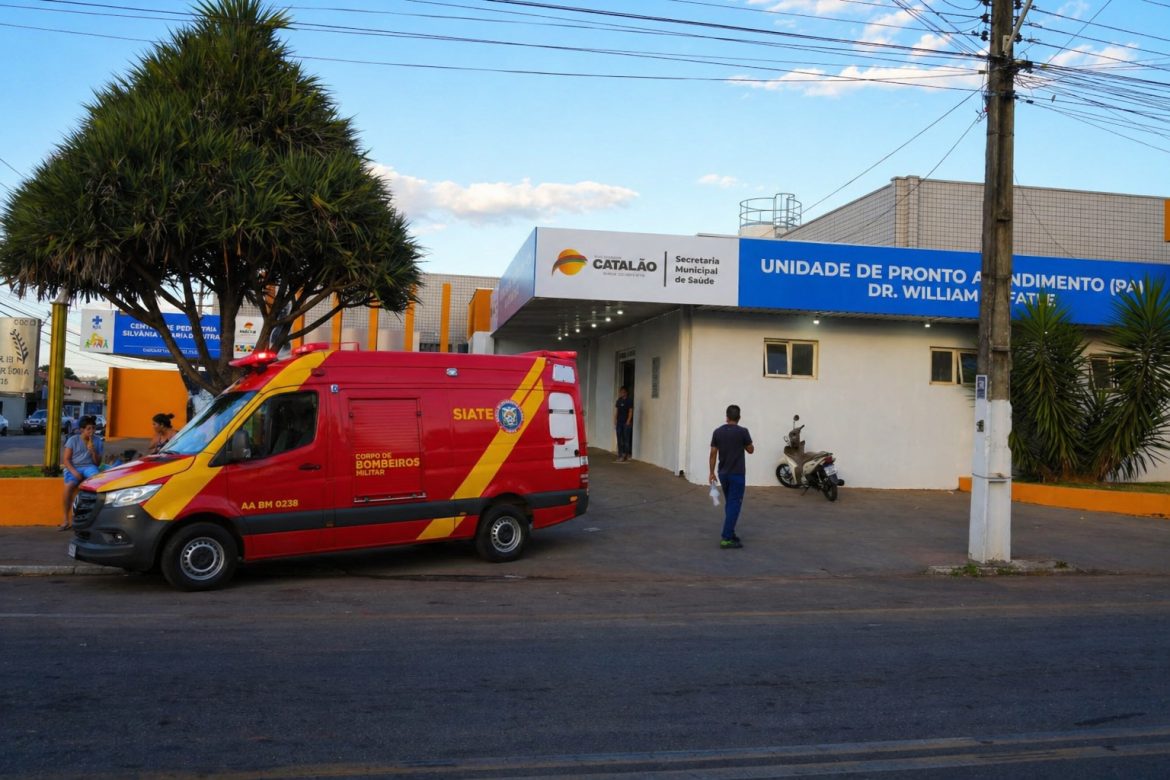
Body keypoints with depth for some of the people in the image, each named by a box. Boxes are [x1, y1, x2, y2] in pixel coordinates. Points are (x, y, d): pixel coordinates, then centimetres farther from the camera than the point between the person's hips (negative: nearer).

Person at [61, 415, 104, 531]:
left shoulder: (98, 441, 7)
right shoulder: (73, 440, 3)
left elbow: (97, 463, 9)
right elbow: (66, 459, 0)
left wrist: (94, 452, -11)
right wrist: (74, 472, -16)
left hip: (89, 467, 1)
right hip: (74, 468, -1)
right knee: (69, 485, -34)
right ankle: (66, 519, -21)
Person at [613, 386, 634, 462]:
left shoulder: (629, 400, -4)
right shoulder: (619, 400, 12)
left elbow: (630, 411, -7)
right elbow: (616, 411, 13)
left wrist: (628, 422, -13)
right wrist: (615, 420, 4)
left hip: (626, 422, -6)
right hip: (619, 422, 6)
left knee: (626, 439, -3)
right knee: (619, 439, 6)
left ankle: (626, 456, -1)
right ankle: (620, 455, 11)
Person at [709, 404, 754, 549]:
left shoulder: (717, 432, 1)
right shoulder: (742, 431, -11)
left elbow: (713, 453, 2)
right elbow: (750, 450, 1)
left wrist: (712, 473, 8)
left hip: (723, 473, 5)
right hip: (737, 473, -5)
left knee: (729, 504, 18)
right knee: (734, 505, -6)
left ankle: (730, 534, 21)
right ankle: (726, 539, -11)